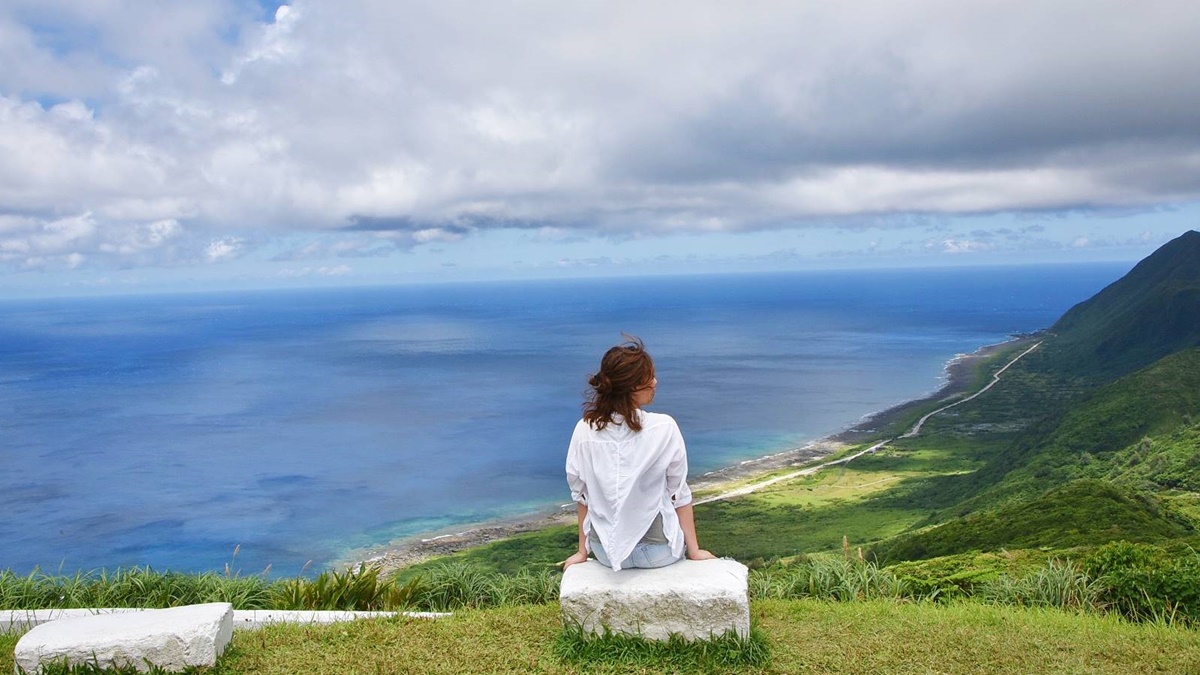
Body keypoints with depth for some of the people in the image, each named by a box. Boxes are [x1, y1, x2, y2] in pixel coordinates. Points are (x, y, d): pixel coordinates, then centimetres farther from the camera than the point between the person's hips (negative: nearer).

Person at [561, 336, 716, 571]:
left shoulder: (584, 430, -10)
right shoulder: (664, 428, -17)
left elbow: (581, 495, -1)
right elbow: (679, 494, -9)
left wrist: (582, 551, 10)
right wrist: (694, 550, 1)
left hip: (605, 551, 3)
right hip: (657, 550, -2)